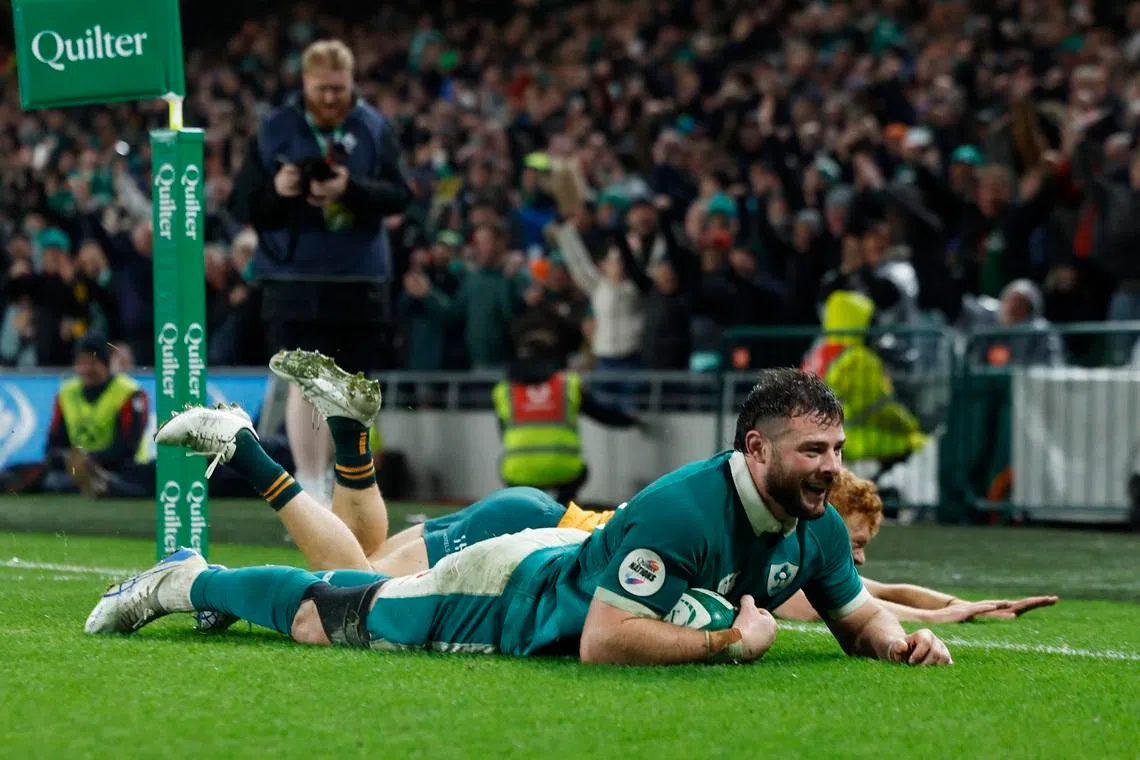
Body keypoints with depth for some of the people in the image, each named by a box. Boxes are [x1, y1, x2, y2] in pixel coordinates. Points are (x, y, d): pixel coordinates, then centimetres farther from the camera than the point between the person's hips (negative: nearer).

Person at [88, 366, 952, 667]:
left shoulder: (816, 527, -17)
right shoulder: (679, 511, -41)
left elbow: (858, 618, 0)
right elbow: (603, 642, -43)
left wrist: (902, 641, -22)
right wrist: (728, 643, -40)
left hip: (569, 562, 7)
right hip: (514, 593, -7)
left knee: (369, 589, 27)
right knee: (323, 618, 8)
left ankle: (243, 448, 42)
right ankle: (184, 582, 34)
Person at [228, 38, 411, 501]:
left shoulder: (374, 128, 4)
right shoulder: (274, 130, 1)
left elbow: (399, 196, -5)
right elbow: (242, 205, 1)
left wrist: (351, 188, -22)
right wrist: (275, 190, -19)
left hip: (361, 280, 2)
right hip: (294, 278, -2)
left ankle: (332, 474, 24)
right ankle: (310, 490, -4)